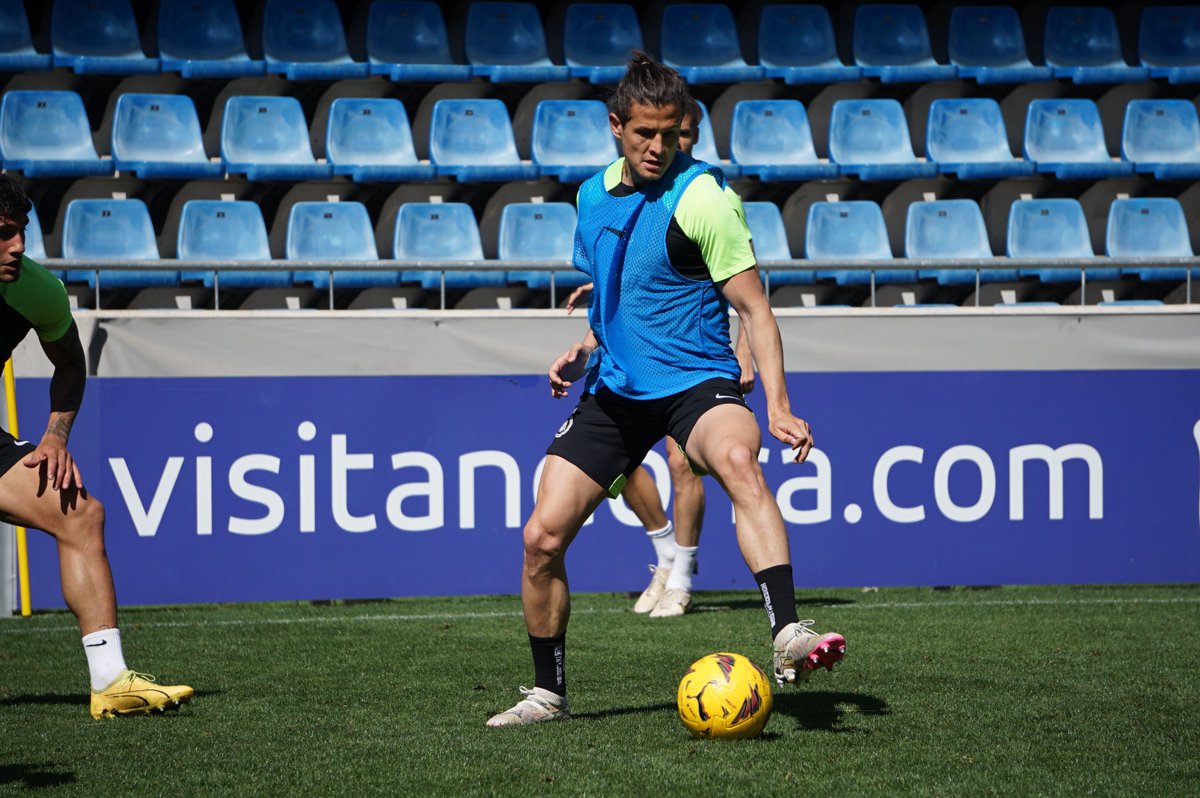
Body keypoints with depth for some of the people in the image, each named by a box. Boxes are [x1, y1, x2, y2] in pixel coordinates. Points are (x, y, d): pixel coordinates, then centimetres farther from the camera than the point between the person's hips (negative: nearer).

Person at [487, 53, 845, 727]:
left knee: (739, 461, -38)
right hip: (614, 389, 6)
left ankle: (788, 637, -48)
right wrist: (586, 349, 8)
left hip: (695, 381, -6)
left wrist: (778, 407, -23)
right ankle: (549, 692, 17)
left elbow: (753, 308, -13)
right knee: (542, 537, -3)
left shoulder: (700, 196, -11)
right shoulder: (593, 196, 9)